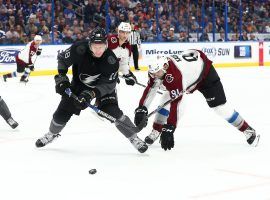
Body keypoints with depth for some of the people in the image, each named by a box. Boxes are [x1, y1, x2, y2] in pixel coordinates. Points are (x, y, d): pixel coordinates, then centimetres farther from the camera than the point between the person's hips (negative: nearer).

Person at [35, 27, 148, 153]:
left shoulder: (111, 59, -32)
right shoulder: (79, 49, -30)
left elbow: (108, 84, -28)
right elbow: (62, 59, -11)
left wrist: (91, 94, -40)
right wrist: (61, 78, -20)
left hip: (104, 86, -2)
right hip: (79, 84, 2)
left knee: (113, 111, -20)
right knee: (63, 110, 1)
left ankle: (134, 138, -4)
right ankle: (52, 134, 32)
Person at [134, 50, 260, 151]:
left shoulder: (173, 76, -43)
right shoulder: (157, 69, -21)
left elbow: (175, 103, -45)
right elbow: (150, 89, -11)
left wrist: (169, 128, -45)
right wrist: (141, 109, -22)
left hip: (205, 72, -8)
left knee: (219, 106, -11)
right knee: (165, 100, -5)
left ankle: (248, 131, 2)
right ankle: (155, 133, 5)